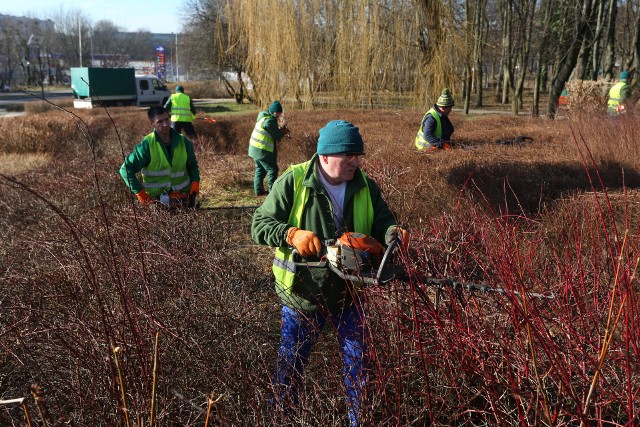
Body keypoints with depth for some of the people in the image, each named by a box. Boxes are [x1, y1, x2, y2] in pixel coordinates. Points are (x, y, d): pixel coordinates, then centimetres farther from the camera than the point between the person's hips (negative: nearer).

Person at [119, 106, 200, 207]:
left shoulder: (183, 142, 1)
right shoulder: (146, 146, -10)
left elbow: (192, 165, 16)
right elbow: (126, 169, -7)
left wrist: (195, 182, -2)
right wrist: (140, 193, -11)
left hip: (183, 198, 4)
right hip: (157, 200, -3)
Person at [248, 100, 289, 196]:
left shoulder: (264, 117, 11)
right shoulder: (270, 121, -19)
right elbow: (277, 136, -16)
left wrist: (281, 131, 0)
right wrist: (283, 132, 3)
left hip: (254, 148, 10)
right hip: (262, 150, -10)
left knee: (260, 169, 17)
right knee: (272, 169, -3)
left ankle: (258, 190, 21)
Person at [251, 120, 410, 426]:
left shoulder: (365, 186, -3)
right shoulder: (293, 182, -16)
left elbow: (382, 222, -2)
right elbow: (260, 225, -16)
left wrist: (393, 232, -26)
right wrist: (293, 234, -34)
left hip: (347, 291, 3)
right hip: (302, 293, -3)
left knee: (358, 361, 14)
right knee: (291, 363, 14)